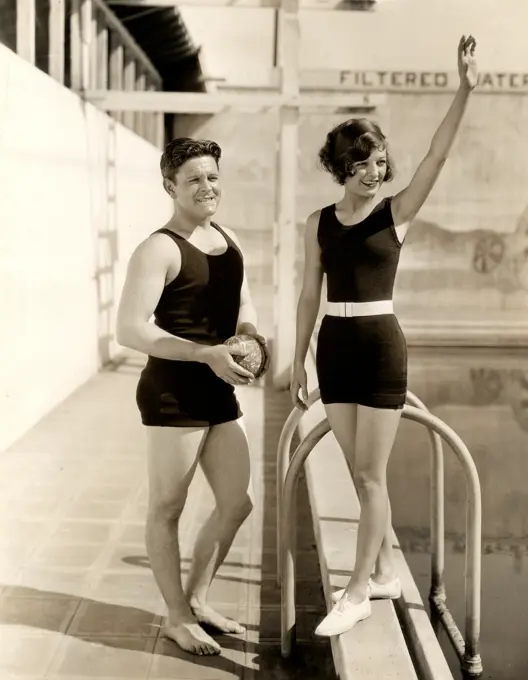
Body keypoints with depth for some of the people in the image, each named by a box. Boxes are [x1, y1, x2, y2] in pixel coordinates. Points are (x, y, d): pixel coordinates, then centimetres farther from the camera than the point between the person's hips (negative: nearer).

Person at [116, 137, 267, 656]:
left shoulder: (229, 240, 11)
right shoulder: (159, 250, -13)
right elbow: (130, 329, -21)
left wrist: (250, 332, -2)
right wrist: (206, 354, -26)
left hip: (221, 394, 8)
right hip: (173, 394, -8)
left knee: (237, 503, 15)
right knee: (167, 507, 6)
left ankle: (197, 600, 34)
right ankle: (177, 616, 23)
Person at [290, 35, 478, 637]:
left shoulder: (396, 213, -2)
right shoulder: (318, 223, 6)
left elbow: (437, 155, -15)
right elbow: (309, 296, 10)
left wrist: (464, 91, -26)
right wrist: (298, 361, 9)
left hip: (382, 346, -4)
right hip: (335, 348, 4)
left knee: (370, 474, -2)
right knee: (362, 473, 11)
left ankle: (357, 591, 6)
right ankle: (384, 572, 26)